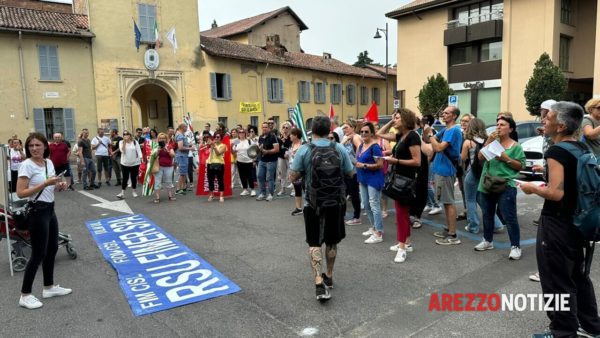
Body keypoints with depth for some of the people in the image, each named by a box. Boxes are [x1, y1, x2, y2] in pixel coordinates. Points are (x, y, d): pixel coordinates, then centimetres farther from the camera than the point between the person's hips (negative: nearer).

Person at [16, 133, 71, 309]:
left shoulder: (49, 162, 7)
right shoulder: (26, 165, -15)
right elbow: (20, 193, -20)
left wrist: (59, 186, -3)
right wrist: (45, 183, -25)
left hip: (50, 210, 8)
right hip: (37, 212, -8)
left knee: (52, 249, 16)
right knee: (38, 254, -2)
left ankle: (49, 287, 31)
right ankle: (25, 295, 13)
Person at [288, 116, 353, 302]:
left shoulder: (304, 150, -9)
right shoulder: (340, 149, -3)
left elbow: (293, 177, -7)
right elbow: (350, 173, 6)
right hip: (335, 201, 2)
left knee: (314, 242, 2)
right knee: (332, 241, 17)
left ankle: (319, 282, -13)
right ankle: (329, 276, 33)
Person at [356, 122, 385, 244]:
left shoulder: (375, 146, -15)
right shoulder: (361, 145, 10)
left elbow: (380, 165, -20)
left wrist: (364, 165, -21)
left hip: (373, 179, -9)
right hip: (363, 179, 9)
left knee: (374, 205, -7)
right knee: (366, 205, 16)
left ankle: (379, 234, -2)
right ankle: (374, 227, 31)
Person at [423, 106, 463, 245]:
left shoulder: (454, 130, -16)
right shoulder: (445, 130, 13)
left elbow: (439, 148, -25)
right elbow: (427, 140, 14)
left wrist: (430, 133, -17)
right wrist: (425, 130, -3)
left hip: (445, 170, -9)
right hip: (441, 169, 9)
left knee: (449, 202, -5)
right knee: (445, 201, 15)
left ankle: (453, 235, 0)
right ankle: (448, 230, 25)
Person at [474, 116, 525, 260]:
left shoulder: (515, 146, -3)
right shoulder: (492, 141, 8)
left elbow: (521, 166, -4)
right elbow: (480, 157, -3)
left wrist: (506, 158, -17)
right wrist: (489, 141, -10)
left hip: (505, 187, -5)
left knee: (509, 218, -4)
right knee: (487, 215, 15)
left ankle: (515, 246, 6)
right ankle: (488, 241, 29)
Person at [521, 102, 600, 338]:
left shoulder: (556, 152, -20)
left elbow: (555, 193, -28)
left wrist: (533, 188, -12)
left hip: (557, 223, -9)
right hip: (576, 219, 9)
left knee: (557, 281, 5)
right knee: (577, 275, 23)